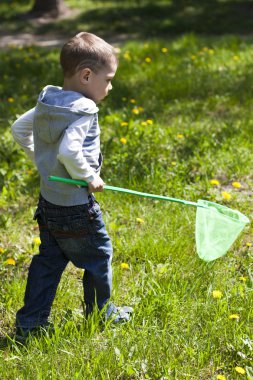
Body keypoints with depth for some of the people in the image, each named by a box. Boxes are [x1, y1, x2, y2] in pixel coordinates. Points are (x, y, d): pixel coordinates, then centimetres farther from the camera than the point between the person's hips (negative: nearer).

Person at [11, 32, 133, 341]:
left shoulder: (47, 104, 3)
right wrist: (89, 177, -21)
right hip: (76, 208, -8)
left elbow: (18, 129, 15)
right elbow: (69, 151, -35)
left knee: (48, 260, 18)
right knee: (98, 257, 13)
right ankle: (100, 313, 31)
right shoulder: (83, 111, -23)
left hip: (48, 201, 8)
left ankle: (30, 321, 20)